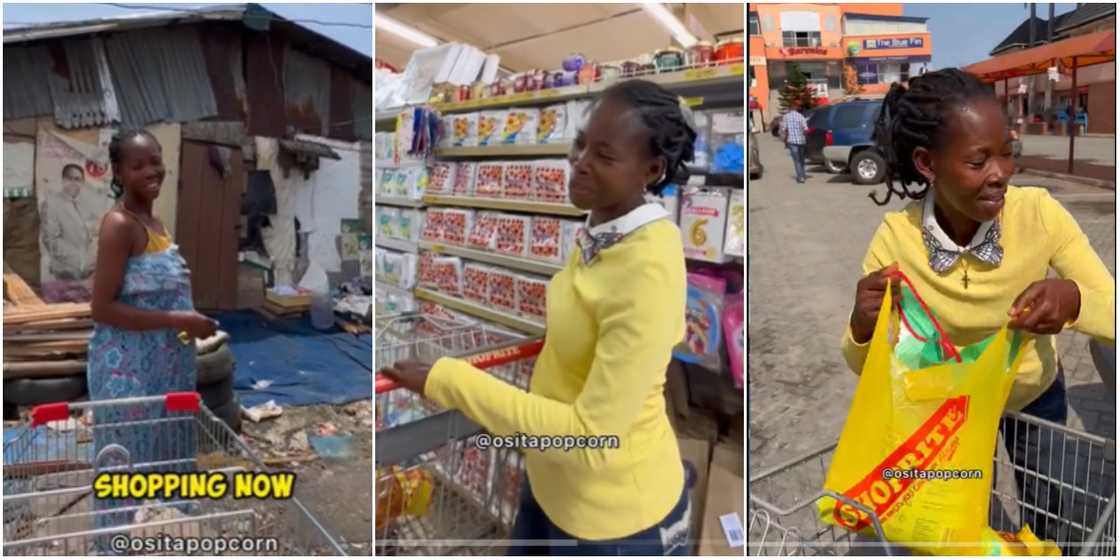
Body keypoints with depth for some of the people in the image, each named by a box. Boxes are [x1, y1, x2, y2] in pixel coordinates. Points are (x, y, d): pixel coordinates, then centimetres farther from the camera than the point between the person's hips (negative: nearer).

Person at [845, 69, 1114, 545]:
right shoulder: (895, 237, -29)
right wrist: (862, 325, -42)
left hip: (1034, 395, 1)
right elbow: (863, 366, -19)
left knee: (1045, 517, 25)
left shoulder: (1038, 213, -29)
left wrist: (1073, 300, -44)